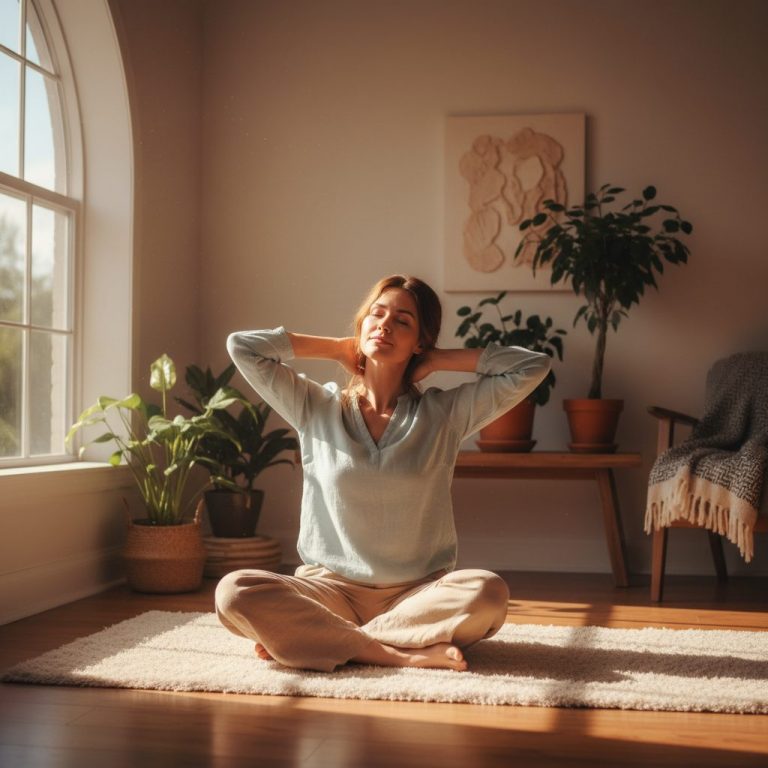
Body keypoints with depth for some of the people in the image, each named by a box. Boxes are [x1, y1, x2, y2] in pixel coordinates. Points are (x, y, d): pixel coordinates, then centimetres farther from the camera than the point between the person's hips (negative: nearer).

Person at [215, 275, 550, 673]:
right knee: (234, 592, -28)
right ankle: (403, 654, -26)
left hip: (418, 593, 1)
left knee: (487, 592, -33)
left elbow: (533, 366, -2)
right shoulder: (317, 408, 7)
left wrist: (438, 359, 4)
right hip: (330, 590, 0)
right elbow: (242, 346, 0)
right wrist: (339, 348, 7)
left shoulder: (445, 414, 5)